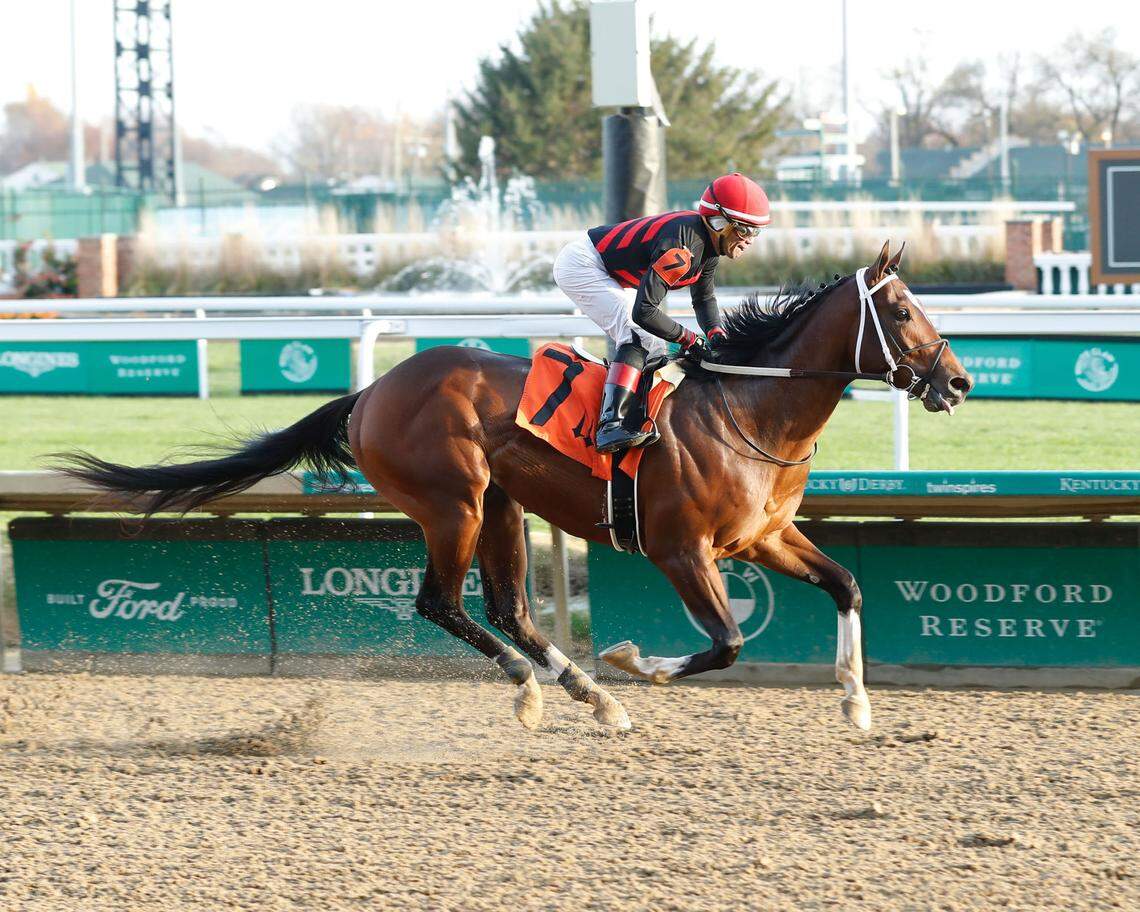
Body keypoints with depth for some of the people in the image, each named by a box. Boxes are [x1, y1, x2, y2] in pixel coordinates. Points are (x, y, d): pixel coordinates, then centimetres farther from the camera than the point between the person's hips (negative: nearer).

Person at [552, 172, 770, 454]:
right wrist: (689, 339, -27)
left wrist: (716, 333, -8)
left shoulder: (710, 243, -3)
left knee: (654, 348, 10)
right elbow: (643, 312, -36)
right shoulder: (683, 245, -34)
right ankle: (610, 427, -34)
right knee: (638, 336, -24)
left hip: (612, 277, 11)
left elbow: (704, 298, 13)